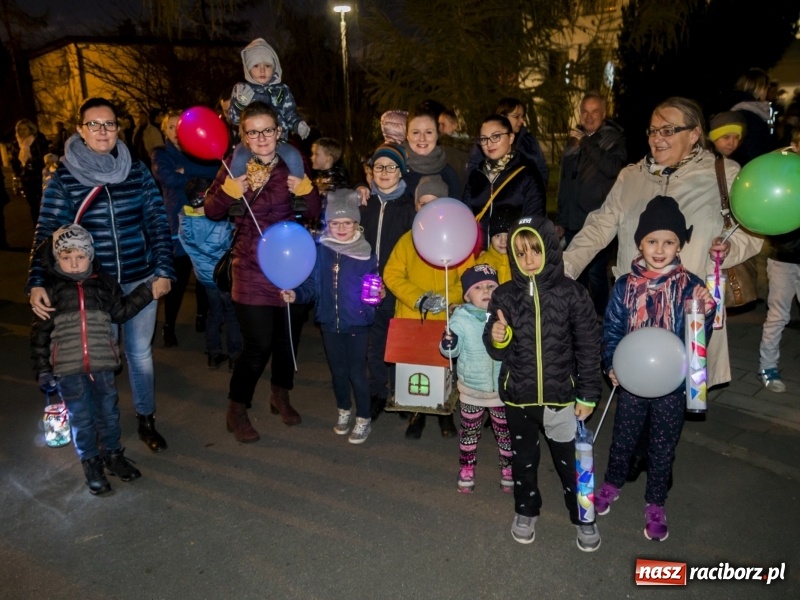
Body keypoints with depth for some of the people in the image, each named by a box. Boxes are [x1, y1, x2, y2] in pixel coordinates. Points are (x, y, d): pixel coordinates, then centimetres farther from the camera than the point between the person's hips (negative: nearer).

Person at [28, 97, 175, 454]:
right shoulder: (63, 178, -4)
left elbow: (157, 223, 2)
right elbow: (47, 233, -6)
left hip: (141, 280, 1)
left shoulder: (138, 172, 1)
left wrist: (164, 271, -6)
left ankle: (146, 420, 30)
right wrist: (37, 283, -18)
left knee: (140, 352, 13)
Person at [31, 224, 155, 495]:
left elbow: (121, 312, 14)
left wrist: (147, 290, 8)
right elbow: (40, 332, 2)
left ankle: (112, 454, 33)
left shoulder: (104, 283, 4)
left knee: (108, 413, 13)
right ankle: (91, 464, 27)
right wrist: (42, 369, 0)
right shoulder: (49, 289, 0)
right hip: (68, 369, -1)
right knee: (81, 419, 10)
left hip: (103, 364, 2)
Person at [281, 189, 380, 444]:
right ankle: (344, 412, 40)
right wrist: (295, 294, -15)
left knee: (357, 373, 4)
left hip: (357, 323, -3)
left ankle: (363, 420, 24)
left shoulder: (366, 254, -10)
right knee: (338, 371, 18)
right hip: (329, 322, 3)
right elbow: (312, 285, 1)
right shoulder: (320, 251, -3)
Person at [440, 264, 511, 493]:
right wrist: (447, 344, -32)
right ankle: (466, 470, 33)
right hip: (471, 388, -1)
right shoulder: (461, 318, -12)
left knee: (505, 431, 15)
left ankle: (508, 469, 34)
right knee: (469, 431, 15)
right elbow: (453, 351, -11)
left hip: (502, 388, 1)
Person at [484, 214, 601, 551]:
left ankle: (583, 517, 36)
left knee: (570, 461, 13)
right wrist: (497, 339, -21)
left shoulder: (572, 293, -10)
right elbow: (500, 353, 2)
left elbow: (588, 348, -4)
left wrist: (588, 395, -3)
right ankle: (526, 511, 43)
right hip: (518, 396, 2)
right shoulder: (504, 296, -5)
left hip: (561, 395, -2)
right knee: (523, 458, 20)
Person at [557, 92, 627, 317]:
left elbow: (612, 167, -20)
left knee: (596, 272, -6)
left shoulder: (614, 138, 1)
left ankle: (599, 317, 7)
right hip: (572, 221, 5)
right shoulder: (574, 137, 16)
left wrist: (586, 143, -16)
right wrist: (561, 218, 20)